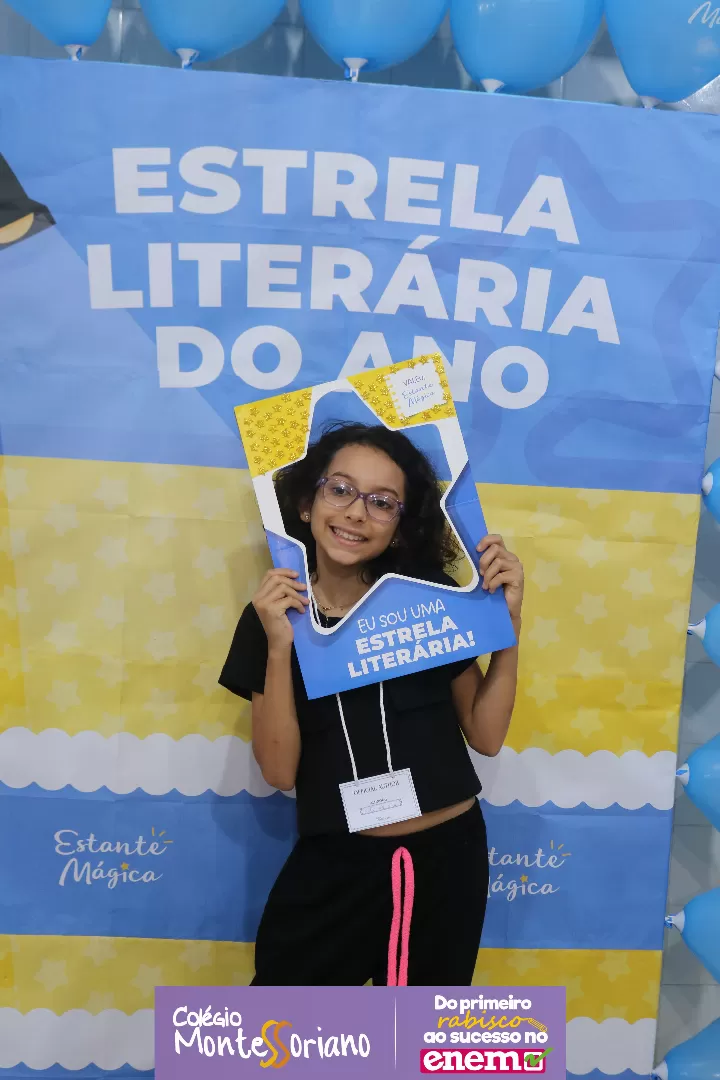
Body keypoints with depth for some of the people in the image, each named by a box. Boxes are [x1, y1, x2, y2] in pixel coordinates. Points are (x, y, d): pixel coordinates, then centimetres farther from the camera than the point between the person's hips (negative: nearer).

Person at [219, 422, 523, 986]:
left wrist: (508, 624, -16)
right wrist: (279, 648, -24)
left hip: (444, 857, 1)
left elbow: (485, 737, -5)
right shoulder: (272, 615, -7)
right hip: (334, 864, 0)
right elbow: (280, 770, -12)